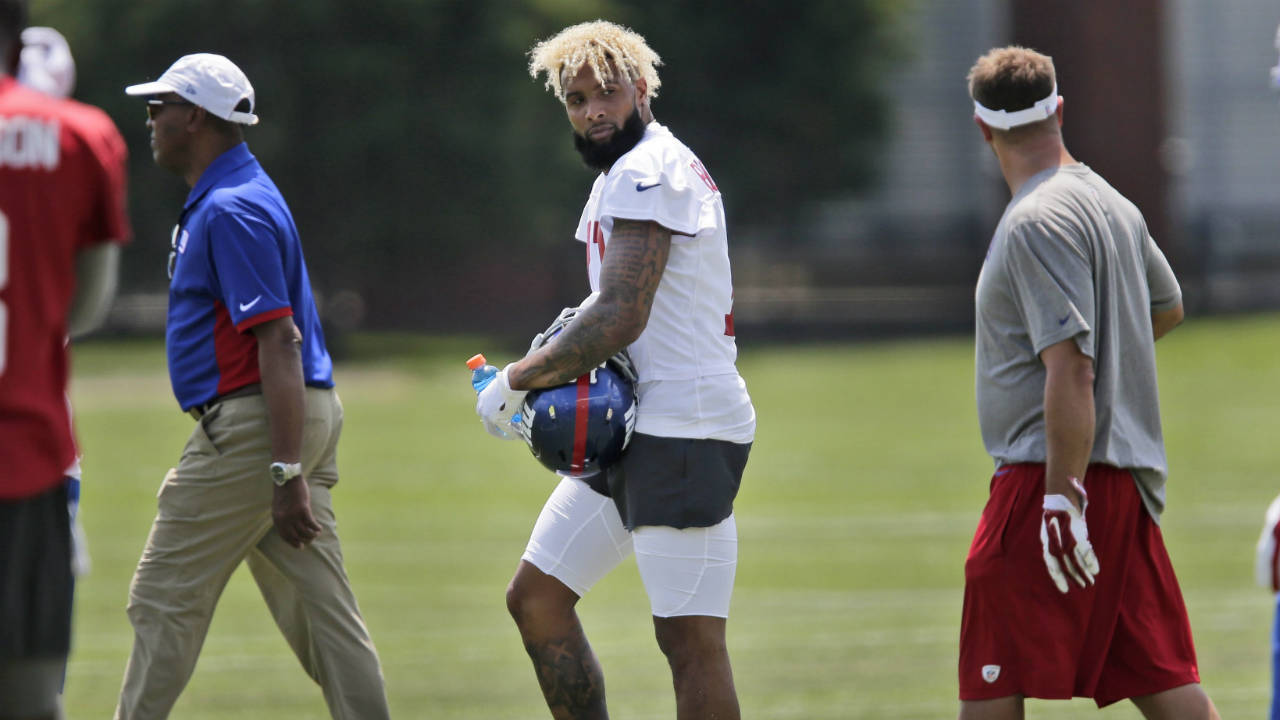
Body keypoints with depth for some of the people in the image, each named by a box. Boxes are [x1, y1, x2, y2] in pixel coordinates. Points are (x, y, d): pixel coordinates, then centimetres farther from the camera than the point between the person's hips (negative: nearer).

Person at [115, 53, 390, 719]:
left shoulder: (231, 212, -15)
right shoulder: (227, 198, 18)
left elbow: (278, 341, -22)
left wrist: (286, 473, -27)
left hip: (252, 425, -10)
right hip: (302, 419, 10)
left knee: (166, 601, -3)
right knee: (319, 607, 6)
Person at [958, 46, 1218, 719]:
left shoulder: (1037, 222, -14)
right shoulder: (1112, 204, 13)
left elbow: (1071, 367, -21)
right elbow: (1167, 306, 31)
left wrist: (1064, 495, -23)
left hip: (1048, 479, -9)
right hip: (1129, 475, 9)